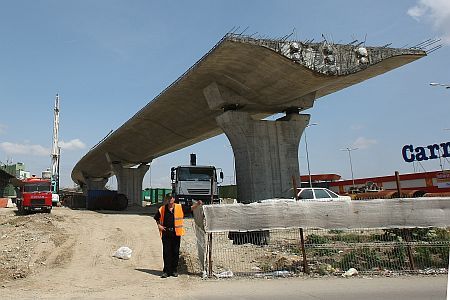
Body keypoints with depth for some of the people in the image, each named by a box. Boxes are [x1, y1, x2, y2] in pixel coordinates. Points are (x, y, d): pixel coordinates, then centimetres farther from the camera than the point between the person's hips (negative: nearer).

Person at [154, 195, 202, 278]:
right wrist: (159, 225, 4)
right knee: (166, 252, 2)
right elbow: (156, 218, 18)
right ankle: (166, 271, 11)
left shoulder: (180, 207, 2)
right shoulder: (162, 209, 4)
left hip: (176, 233, 0)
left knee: (175, 252, 6)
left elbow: (190, 208, 3)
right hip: (166, 233, 0)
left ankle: (174, 270, 19)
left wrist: (197, 204, -12)